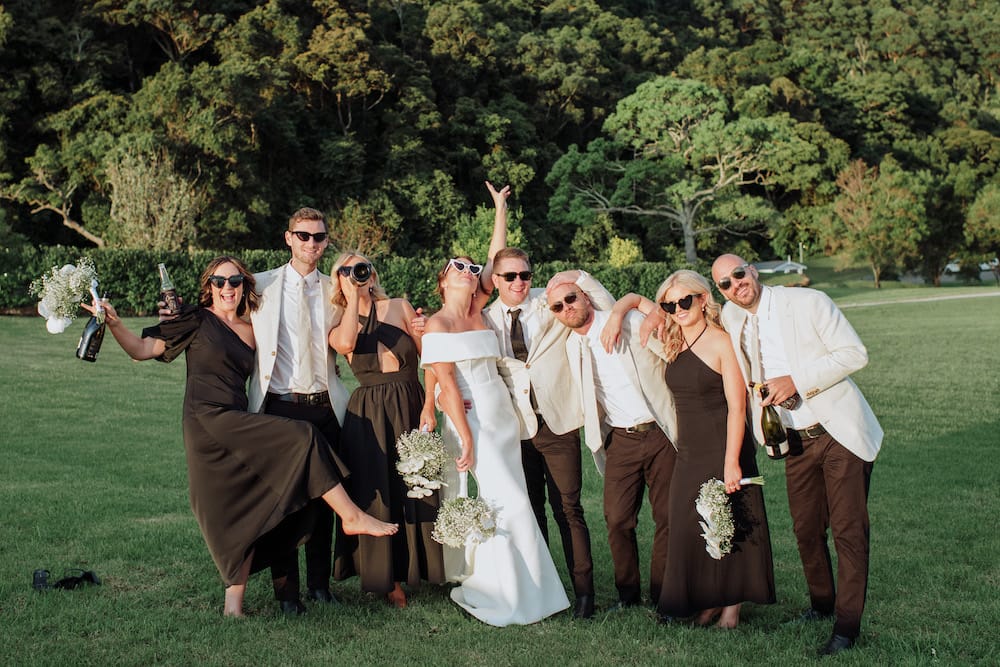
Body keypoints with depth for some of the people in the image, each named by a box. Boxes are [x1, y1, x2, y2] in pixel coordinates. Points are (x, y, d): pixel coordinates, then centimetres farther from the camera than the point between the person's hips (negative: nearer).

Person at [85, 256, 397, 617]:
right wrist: (114, 323, -15)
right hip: (209, 419, -7)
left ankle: (234, 603, 6)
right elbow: (143, 349, 0)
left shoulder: (250, 331, 19)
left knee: (245, 514, 3)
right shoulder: (198, 320, 3)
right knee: (303, 437, -15)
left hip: (237, 430, 7)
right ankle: (352, 516, -7)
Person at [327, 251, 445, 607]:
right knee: (378, 495, 3)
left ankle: (415, 568, 23)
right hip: (368, 417, -1)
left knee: (415, 491, 7)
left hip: (410, 409, 1)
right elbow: (346, 344, -21)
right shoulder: (338, 325, 4)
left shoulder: (400, 308, 6)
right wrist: (353, 297, -12)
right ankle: (388, 579, 15)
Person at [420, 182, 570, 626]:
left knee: (505, 504, 8)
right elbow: (447, 385, -12)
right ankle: (499, 597, -1)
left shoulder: (477, 311, 12)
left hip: (502, 418, 7)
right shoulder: (437, 325, -6)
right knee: (511, 506, -12)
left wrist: (501, 209, 14)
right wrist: (467, 440, -17)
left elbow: (496, 262, 13)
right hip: (472, 420, -7)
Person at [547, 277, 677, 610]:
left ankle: (661, 595, 15)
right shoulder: (572, 346, 6)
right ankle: (627, 592, 14)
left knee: (667, 517, 1)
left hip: (661, 433, -3)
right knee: (617, 520, -4)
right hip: (622, 440, 3)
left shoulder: (632, 323, -8)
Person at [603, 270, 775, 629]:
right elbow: (635, 298, 20)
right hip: (688, 451, 7)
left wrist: (732, 462, -20)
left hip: (723, 449, -6)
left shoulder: (721, 343, -12)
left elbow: (736, 407, -15)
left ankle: (731, 605, 13)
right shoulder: (674, 341, 7)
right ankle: (707, 602, 21)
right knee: (688, 529, 7)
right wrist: (617, 314, -2)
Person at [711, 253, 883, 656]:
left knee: (848, 530, -5)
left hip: (840, 433, -5)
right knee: (806, 530, 12)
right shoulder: (731, 321, 5)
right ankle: (821, 603, 32)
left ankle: (847, 625, 1)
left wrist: (797, 380, -20)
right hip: (795, 442, 5)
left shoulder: (807, 303, -11)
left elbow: (854, 353, -13)